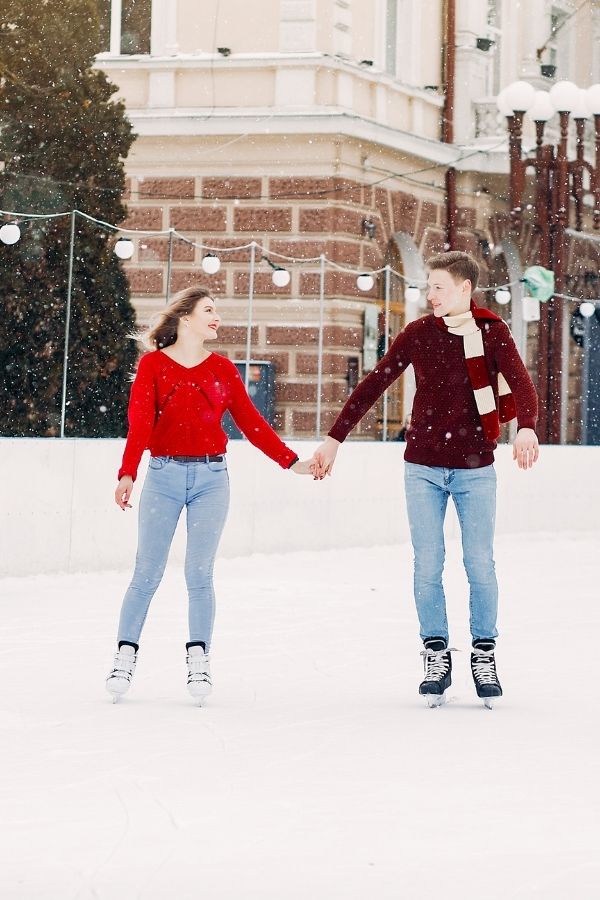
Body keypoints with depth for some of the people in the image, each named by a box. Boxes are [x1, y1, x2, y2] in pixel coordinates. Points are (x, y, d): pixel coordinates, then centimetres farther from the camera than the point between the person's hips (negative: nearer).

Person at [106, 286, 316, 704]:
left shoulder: (222, 368, 9)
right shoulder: (153, 365, 0)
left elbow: (251, 422, 11)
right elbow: (140, 424, -10)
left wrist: (291, 461, 6)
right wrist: (127, 474, -23)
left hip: (211, 477, 2)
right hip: (164, 476, -2)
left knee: (200, 574, -1)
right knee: (147, 573, -2)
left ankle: (198, 660, 4)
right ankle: (126, 655, 7)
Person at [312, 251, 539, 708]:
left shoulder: (492, 331, -3)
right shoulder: (419, 334, 2)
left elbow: (520, 381, -16)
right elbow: (373, 385, 5)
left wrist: (527, 428, -36)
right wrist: (335, 438, 2)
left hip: (475, 468, -2)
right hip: (424, 467, 2)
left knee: (481, 566, 1)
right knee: (428, 567, 1)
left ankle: (484, 657, 13)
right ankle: (437, 657, 10)